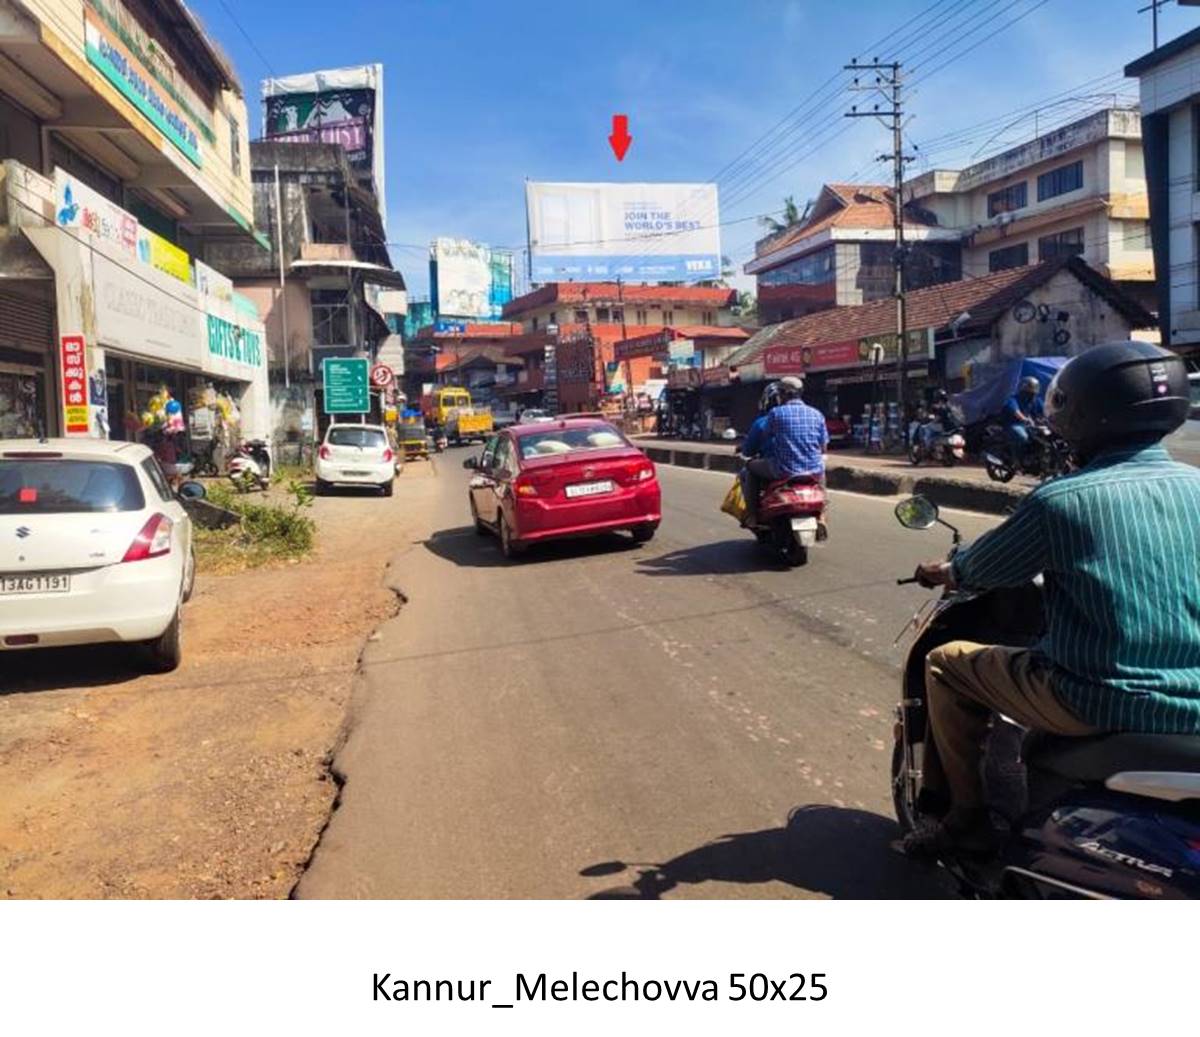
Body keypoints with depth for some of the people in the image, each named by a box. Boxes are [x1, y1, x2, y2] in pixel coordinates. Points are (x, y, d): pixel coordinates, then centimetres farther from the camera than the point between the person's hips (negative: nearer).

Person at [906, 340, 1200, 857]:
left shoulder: (1060, 500, -14)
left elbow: (982, 568, 0)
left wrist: (946, 571, 23)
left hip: (1099, 706, -6)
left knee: (946, 664, 12)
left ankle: (968, 816, 20)